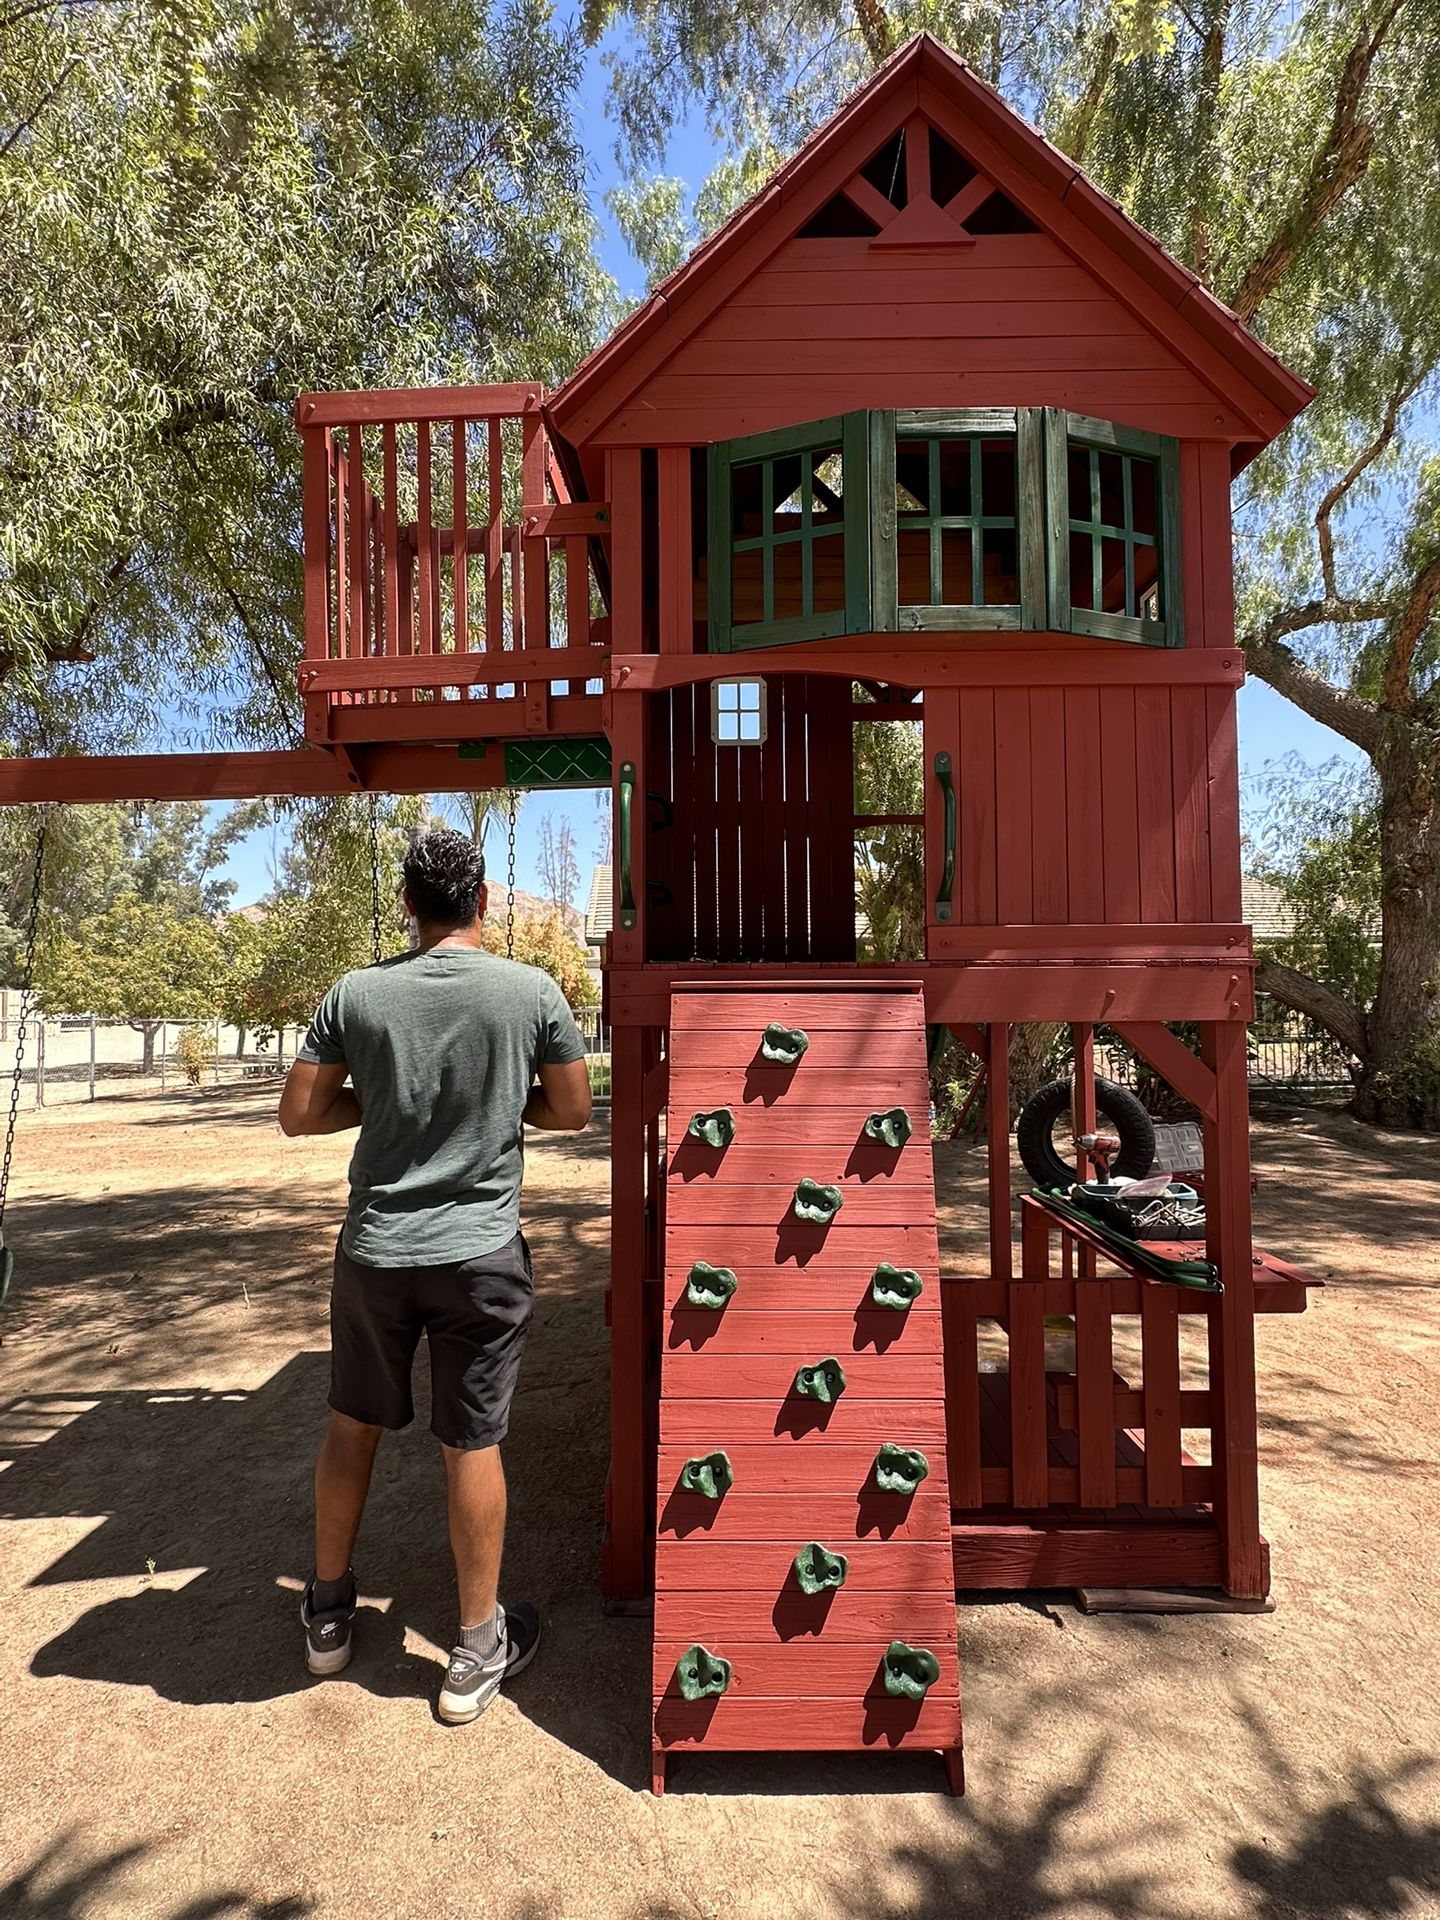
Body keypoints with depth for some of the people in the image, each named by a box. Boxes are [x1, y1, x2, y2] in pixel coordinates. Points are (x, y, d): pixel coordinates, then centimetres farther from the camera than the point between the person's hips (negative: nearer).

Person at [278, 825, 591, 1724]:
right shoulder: (533, 991, -10)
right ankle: (478, 1651, 26)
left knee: (353, 1424, 21)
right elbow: (571, 1111, -1)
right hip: (480, 1253, -2)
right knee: (473, 1445, 9)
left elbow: (300, 1113, 0)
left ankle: (330, 1613, 41)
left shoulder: (356, 993, -5)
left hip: (375, 1250, 2)